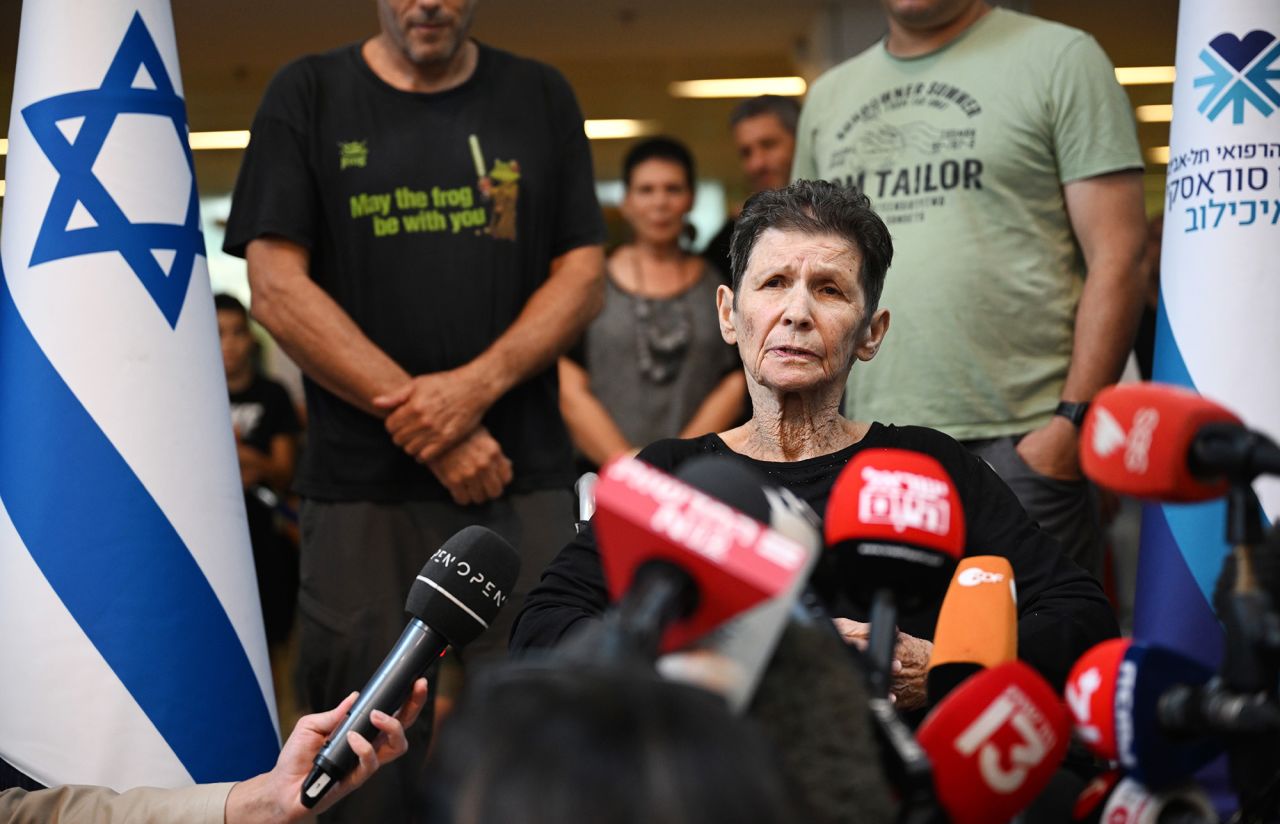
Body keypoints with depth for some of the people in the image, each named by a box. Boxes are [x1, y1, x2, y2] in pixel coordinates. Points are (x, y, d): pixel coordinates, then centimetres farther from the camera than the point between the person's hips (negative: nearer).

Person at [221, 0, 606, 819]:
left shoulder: (541, 98, 11)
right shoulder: (308, 95, 6)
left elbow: (584, 275, 6)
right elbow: (277, 288, -2)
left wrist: (476, 386, -12)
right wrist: (429, 427, -9)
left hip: (524, 483, 1)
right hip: (363, 488, -1)